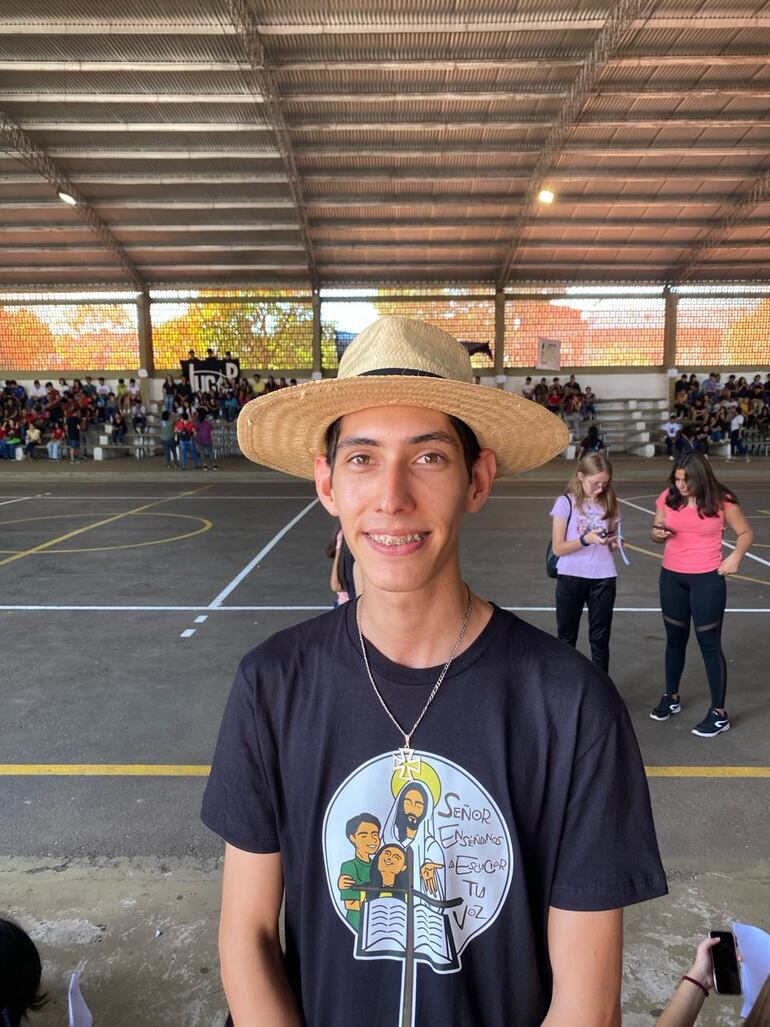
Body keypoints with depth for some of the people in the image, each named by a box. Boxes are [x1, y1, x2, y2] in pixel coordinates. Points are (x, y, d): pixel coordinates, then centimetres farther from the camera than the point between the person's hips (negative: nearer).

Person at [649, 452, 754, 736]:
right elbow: (657, 532, 7)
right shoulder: (668, 498, -4)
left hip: (707, 579, -4)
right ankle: (671, 697, 33)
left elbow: (746, 533, 0)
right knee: (675, 639, 16)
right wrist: (657, 533, -17)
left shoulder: (722, 501, -11)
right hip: (671, 577, 4)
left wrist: (736, 556, -18)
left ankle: (719, 713, 11)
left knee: (709, 644, 0)